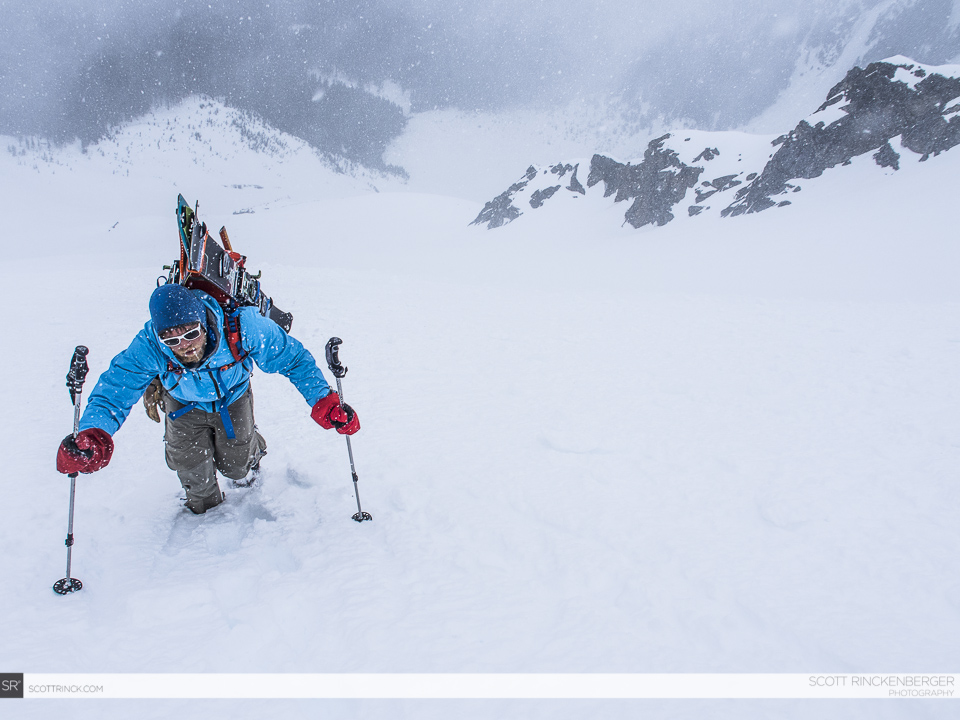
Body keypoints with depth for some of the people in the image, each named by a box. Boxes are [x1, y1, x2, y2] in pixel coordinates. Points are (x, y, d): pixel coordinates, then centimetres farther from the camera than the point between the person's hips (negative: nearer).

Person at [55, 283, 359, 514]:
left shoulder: (241, 325, -41)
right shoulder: (148, 348, -38)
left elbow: (293, 357, -30)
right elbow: (113, 391, -32)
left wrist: (323, 400, -41)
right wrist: (93, 434, -54)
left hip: (233, 397, 0)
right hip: (185, 405, 1)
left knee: (236, 465, 9)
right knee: (193, 471, -1)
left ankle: (251, 449, 48)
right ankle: (205, 507, 36)